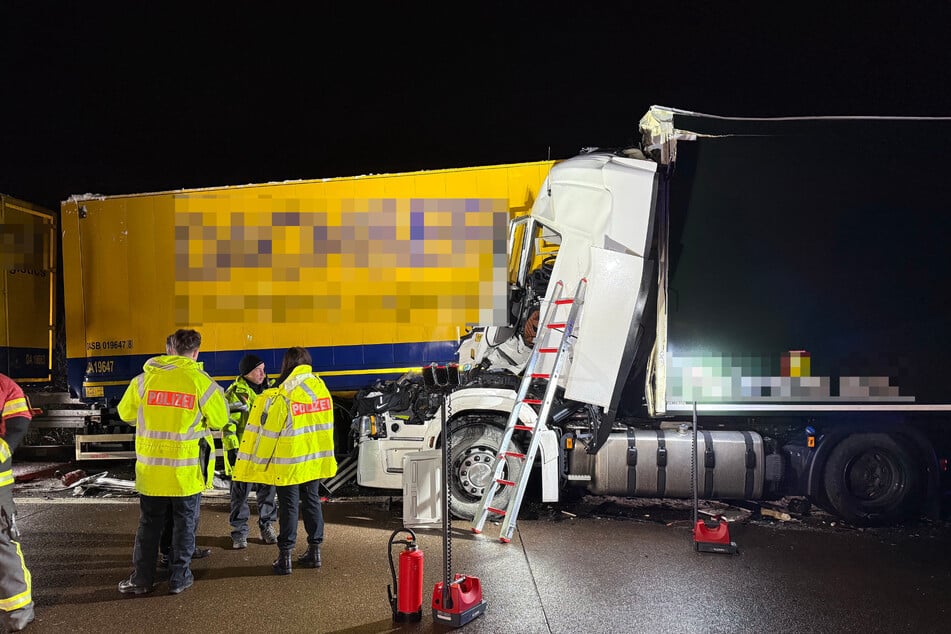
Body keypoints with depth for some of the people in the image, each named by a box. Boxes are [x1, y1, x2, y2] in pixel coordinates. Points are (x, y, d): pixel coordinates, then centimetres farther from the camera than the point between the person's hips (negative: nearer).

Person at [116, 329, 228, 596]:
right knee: (184, 523, 11)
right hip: (186, 470, -2)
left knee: (149, 524, 15)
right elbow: (220, 419, 0)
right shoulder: (201, 381, -9)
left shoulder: (145, 378, -2)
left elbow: (126, 413, 10)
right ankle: (179, 578, 16)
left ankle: (142, 578, 20)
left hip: (150, 468, 3)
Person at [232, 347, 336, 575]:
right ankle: (315, 550, 22)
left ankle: (285, 556, 7)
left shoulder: (279, 397, -17)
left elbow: (263, 431, -13)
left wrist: (252, 462, -4)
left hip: (289, 462, -5)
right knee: (312, 501, 14)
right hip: (314, 459, 5)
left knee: (289, 506, 2)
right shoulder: (320, 387, 1)